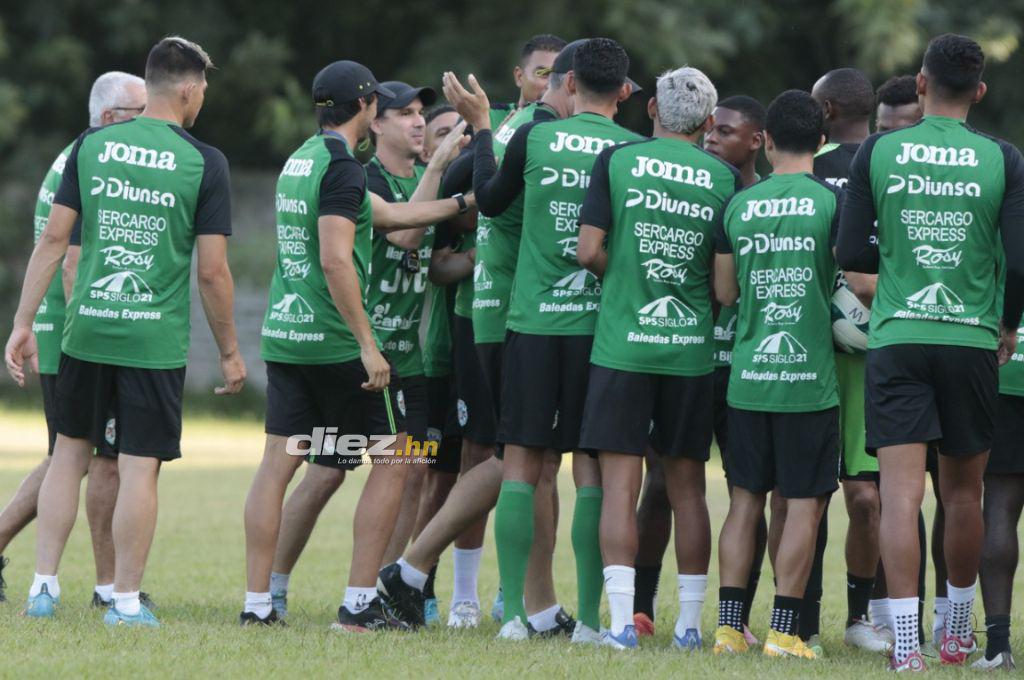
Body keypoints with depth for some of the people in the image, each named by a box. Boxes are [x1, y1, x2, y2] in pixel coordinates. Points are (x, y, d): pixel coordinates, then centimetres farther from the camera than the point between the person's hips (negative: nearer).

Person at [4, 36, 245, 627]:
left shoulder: (92, 146, 4)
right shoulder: (204, 163, -5)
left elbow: (53, 239, 3)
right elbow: (212, 272, -5)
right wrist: (230, 352, 5)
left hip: (87, 331, 3)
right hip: (156, 338, -3)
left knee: (71, 450, 16)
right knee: (140, 466, 2)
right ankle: (126, 601, 5)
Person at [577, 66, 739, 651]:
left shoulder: (617, 160, -2)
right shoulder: (725, 178, 2)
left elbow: (589, 252, -6)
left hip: (621, 342, -2)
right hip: (693, 349, 2)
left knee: (621, 483, 0)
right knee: (687, 487, 9)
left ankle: (621, 622, -6)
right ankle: (690, 623, 12)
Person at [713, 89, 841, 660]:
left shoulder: (739, 205, 5)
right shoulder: (832, 201, -6)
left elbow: (725, 292, 11)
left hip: (749, 377, 4)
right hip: (810, 377, -4)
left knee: (746, 499, 11)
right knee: (805, 504, 1)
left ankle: (730, 624, 8)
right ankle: (784, 629, -2)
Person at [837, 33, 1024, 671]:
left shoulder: (877, 152, 0)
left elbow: (849, 252, 0)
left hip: (896, 338, -1)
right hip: (972, 341, 1)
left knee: (902, 495, -4)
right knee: (963, 491, 16)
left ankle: (906, 643, -12)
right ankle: (958, 630, 30)